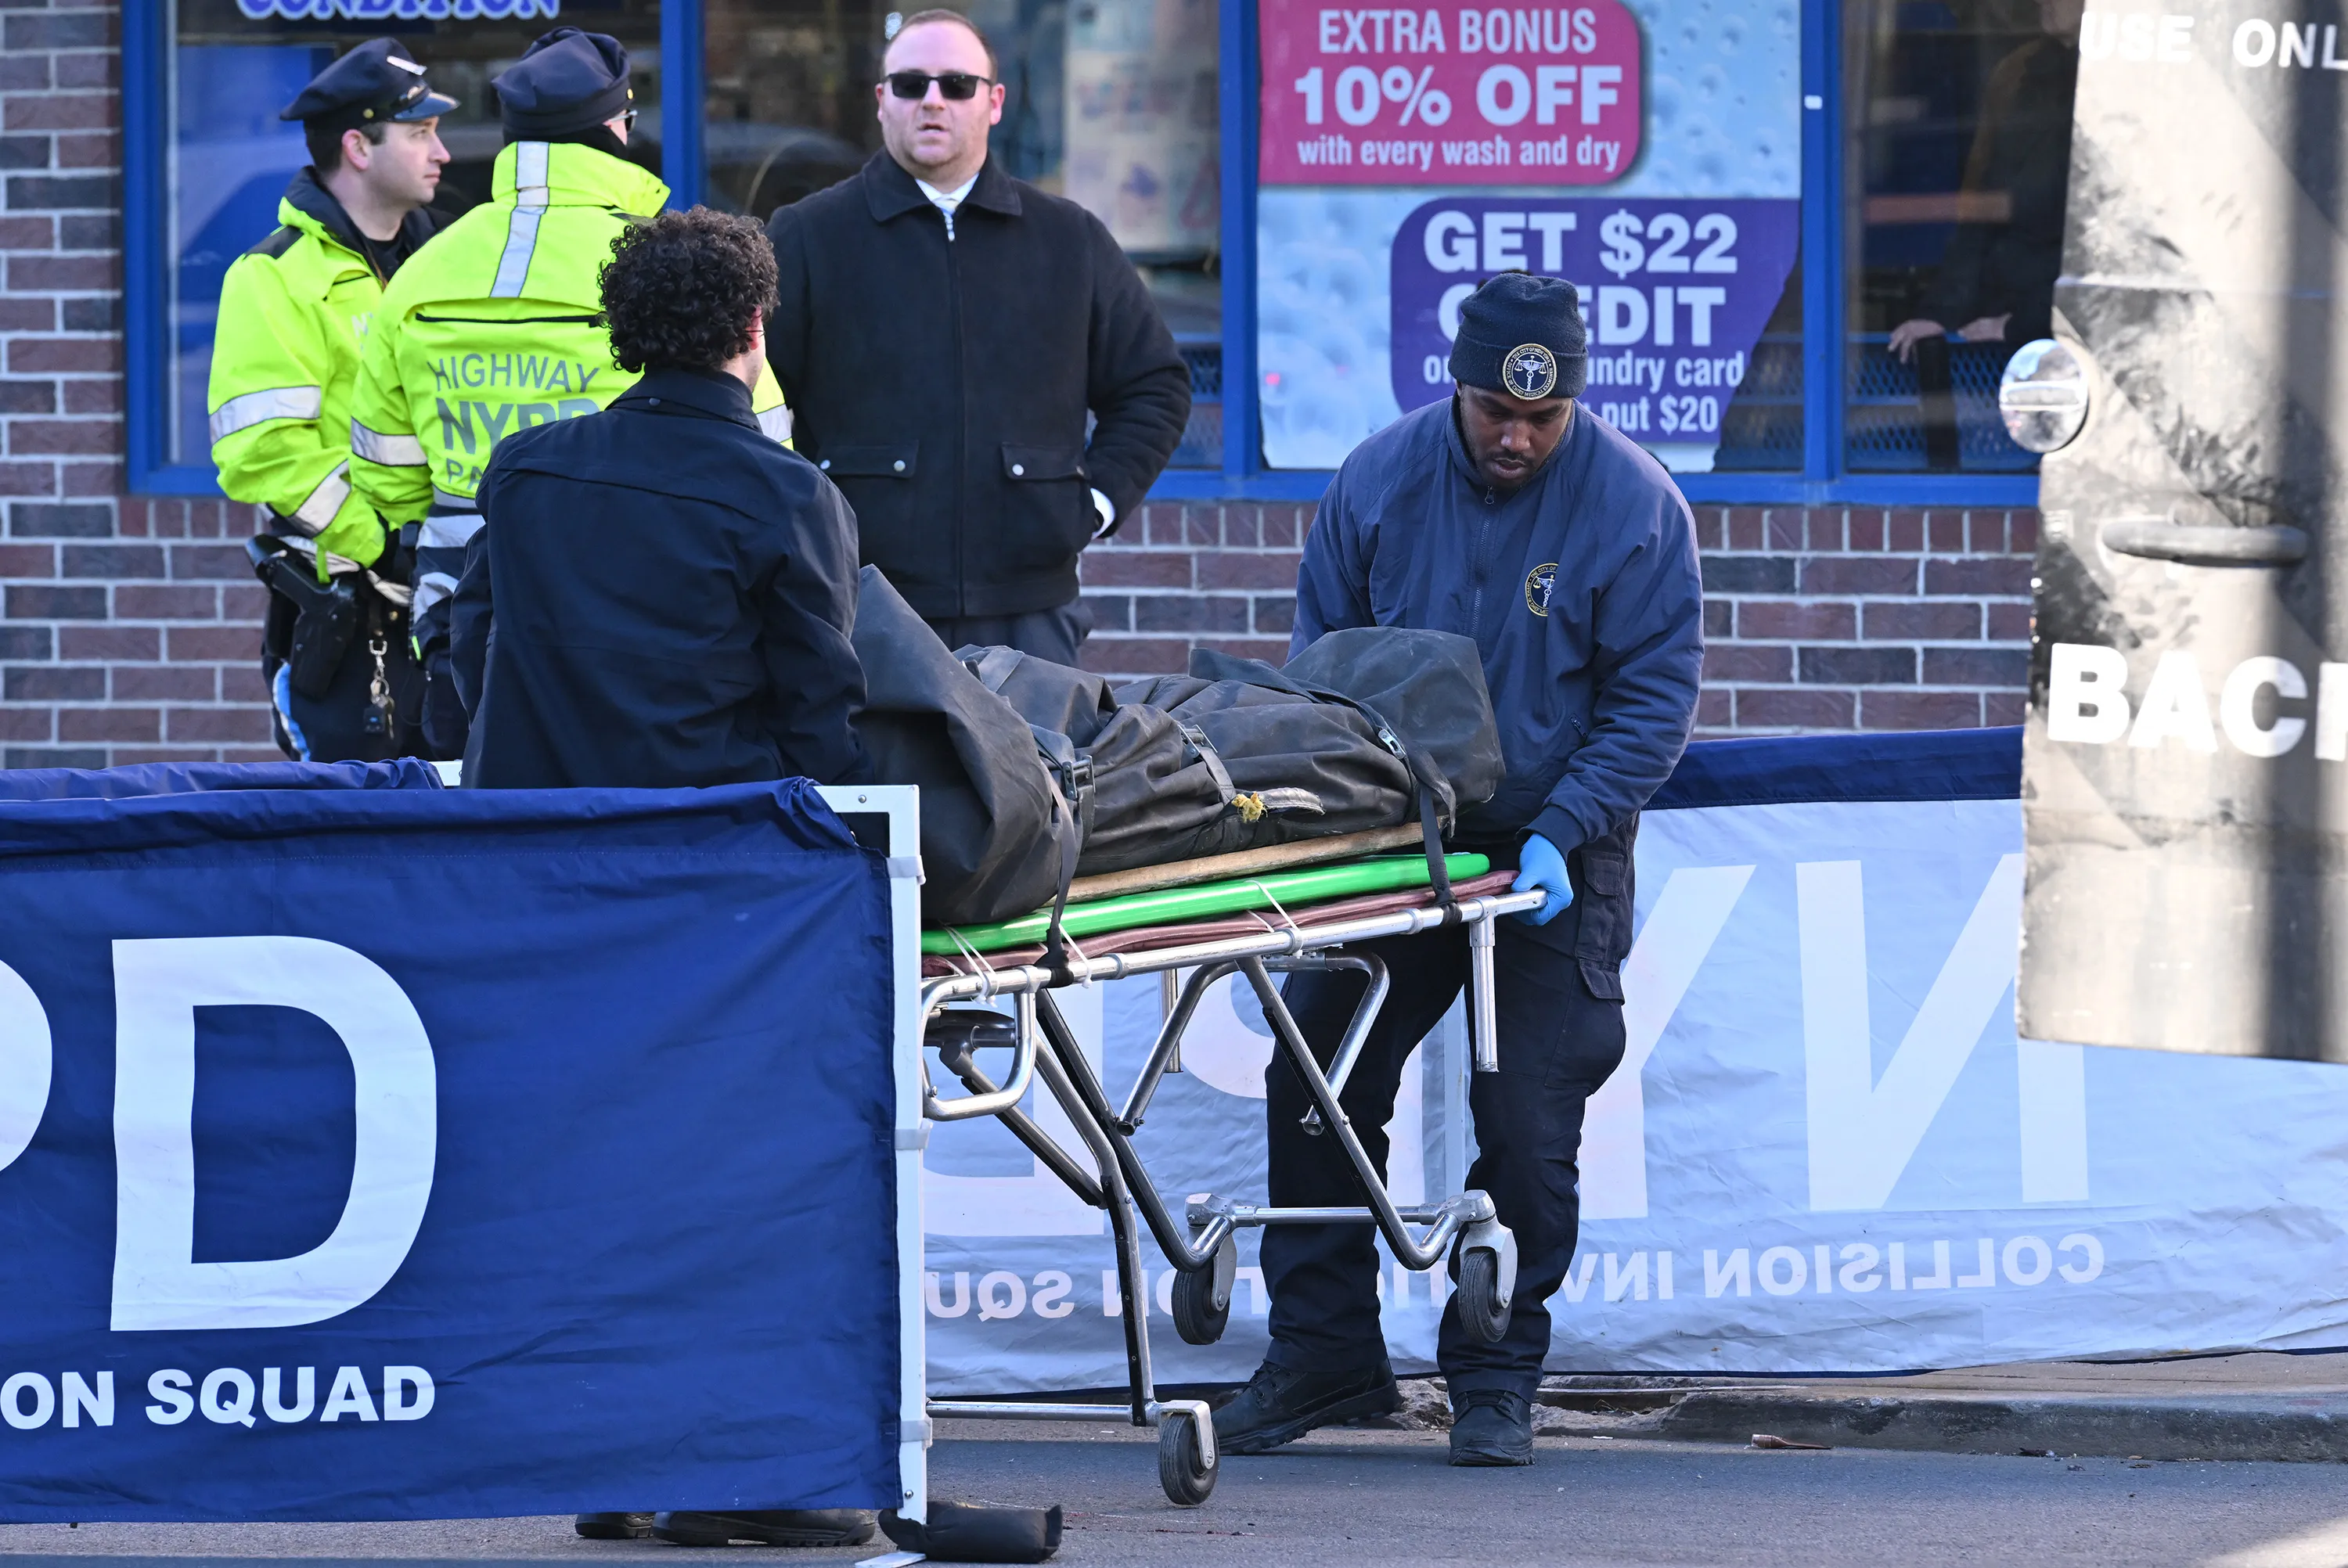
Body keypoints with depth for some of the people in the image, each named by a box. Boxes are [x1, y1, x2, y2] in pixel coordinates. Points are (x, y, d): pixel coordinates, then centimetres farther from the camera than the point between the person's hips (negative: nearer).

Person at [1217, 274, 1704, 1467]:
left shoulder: (1634, 507, -10)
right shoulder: (1380, 479, -3)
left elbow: (1653, 699, -7)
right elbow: (1321, 650, 6)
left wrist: (1559, 833, -18)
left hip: (1554, 865, -3)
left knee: (1529, 1124, -4)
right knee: (1314, 1089, 1)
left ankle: (1495, 1379, 8)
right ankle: (1321, 1354, 13)